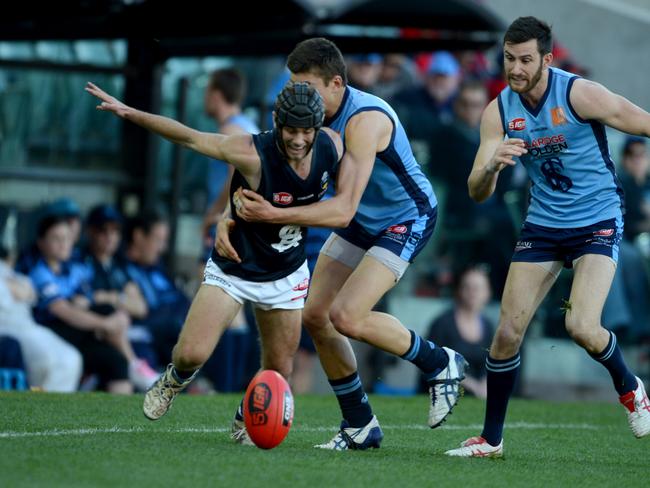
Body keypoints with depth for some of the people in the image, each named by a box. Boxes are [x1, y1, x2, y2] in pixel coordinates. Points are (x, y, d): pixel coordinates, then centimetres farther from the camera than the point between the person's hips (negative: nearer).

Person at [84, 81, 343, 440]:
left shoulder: (332, 148, -16)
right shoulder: (253, 155, -30)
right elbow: (190, 137, -27)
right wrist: (129, 113, -35)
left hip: (286, 276, 4)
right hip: (233, 271, -4)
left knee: (279, 370, 7)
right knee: (192, 354, -16)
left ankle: (245, 420, 39)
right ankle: (175, 381, 22)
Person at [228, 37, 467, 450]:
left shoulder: (365, 119, -33)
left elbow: (343, 210, -39)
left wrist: (274, 215, -44)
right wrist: (231, 216, -19)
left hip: (408, 219, -8)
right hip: (363, 221, 8)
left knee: (346, 316, -22)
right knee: (315, 316, 0)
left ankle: (442, 365, 2)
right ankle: (361, 427, 13)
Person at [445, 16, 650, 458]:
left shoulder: (579, 94, -18)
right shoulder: (499, 112, -5)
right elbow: (477, 192, -9)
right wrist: (493, 164, -30)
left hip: (598, 222, -4)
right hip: (543, 225, 4)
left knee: (582, 327, -21)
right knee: (507, 333, -3)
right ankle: (491, 438, 12)